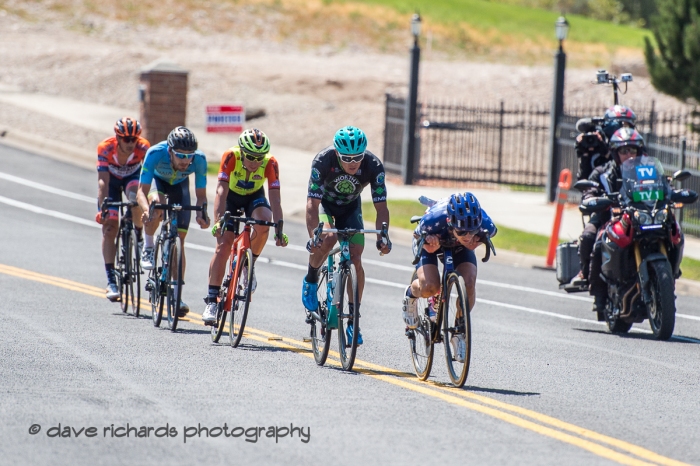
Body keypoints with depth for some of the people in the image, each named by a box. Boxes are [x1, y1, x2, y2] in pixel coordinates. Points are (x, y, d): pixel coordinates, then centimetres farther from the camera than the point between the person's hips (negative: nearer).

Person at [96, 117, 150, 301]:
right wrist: (102, 208, -45)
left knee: (136, 199, -35)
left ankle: (139, 236, -7)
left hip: (132, 177, 0)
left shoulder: (143, 147, -31)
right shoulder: (105, 148, -33)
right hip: (112, 178, 0)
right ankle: (111, 280, -7)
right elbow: (103, 180, -35)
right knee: (109, 227, -10)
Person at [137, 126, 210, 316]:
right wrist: (146, 210, -60)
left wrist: (202, 213, -46)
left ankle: (177, 295, 0)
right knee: (157, 205, -37)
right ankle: (148, 247, -9)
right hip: (157, 180, -1)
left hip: (179, 185, 1)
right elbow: (142, 191, -40)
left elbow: (201, 194, -26)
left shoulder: (199, 159, -36)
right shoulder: (155, 154, -41)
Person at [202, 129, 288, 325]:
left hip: (254, 197, 1)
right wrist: (219, 220, -50)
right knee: (223, 244, -16)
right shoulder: (230, 157, -32)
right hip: (231, 197, -1)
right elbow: (221, 190, -37)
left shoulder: (270, 163, -29)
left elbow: (275, 198, -32)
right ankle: (212, 301, -11)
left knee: (263, 224, -32)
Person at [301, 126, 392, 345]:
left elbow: (381, 207, -26)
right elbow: (312, 204, -35)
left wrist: (382, 236, -42)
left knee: (356, 259, -12)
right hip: (325, 203, -2)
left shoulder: (373, 166, -30)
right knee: (327, 239, -33)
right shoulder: (323, 161, -34)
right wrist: (314, 236, -49)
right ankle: (311, 280, -3)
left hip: (350, 207, 2)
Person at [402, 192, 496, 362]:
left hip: (459, 248, 2)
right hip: (432, 240, -2)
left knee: (469, 284, -24)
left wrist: (476, 240, -31)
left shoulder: (484, 223, -38)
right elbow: (418, 235, -19)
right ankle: (411, 294, 13)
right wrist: (430, 244, -40)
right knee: (429, 287, -25)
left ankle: (459, 333, -2)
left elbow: (491, 232, -11)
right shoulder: (434, 219, -43)